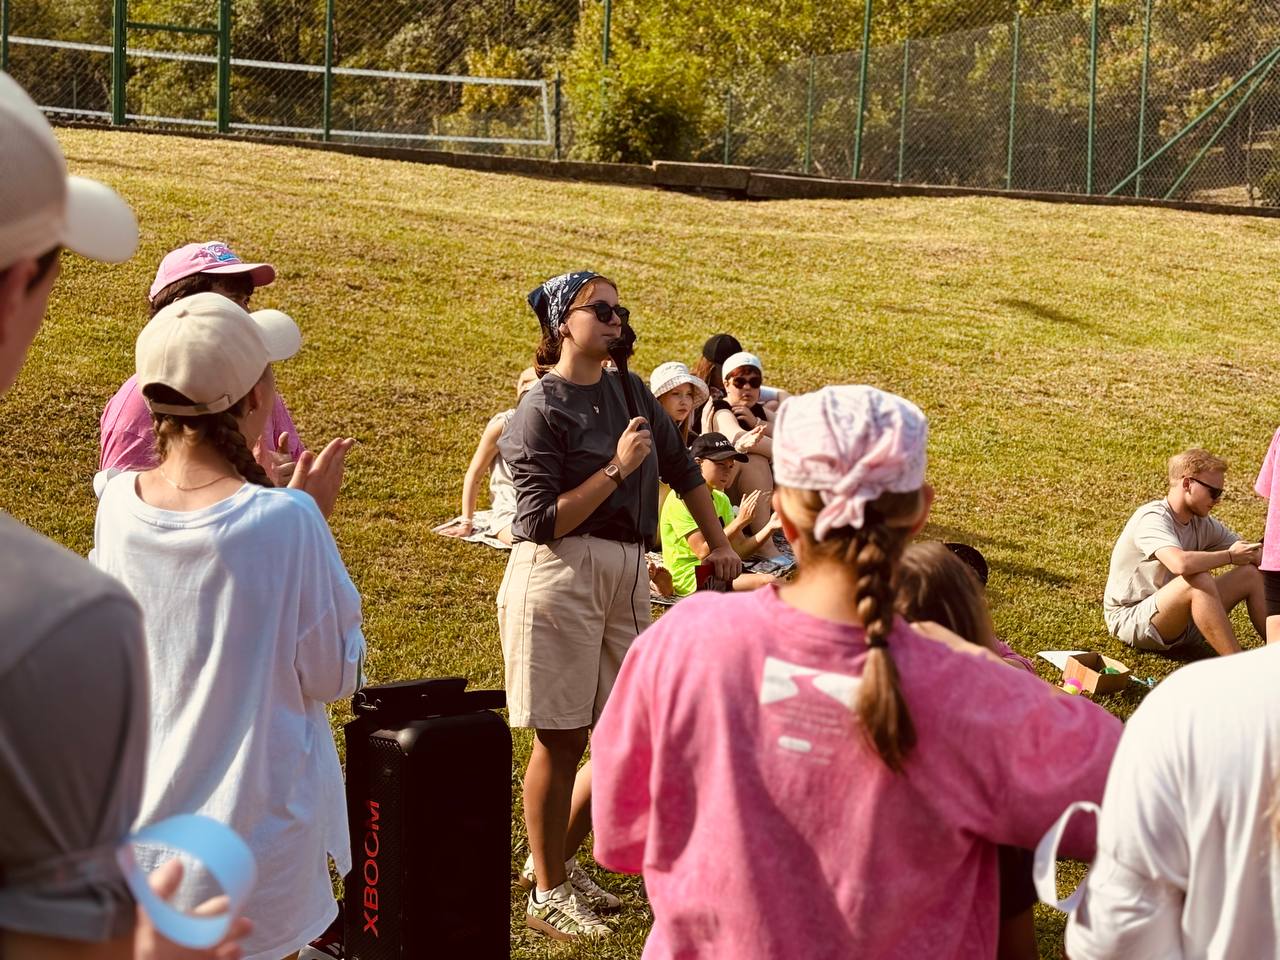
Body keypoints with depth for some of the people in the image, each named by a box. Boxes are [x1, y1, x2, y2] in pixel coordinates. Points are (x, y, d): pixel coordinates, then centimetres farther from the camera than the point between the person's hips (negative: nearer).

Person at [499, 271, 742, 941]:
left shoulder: (630, 392, 12)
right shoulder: (541, 410, -8)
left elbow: (682, 468, 24)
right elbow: (544, 521, -16)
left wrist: (719, 544, 26)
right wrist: (618, 468, -17)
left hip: (626, 579, 7)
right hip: (560, 576, -7)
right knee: (561, 741, 1)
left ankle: (555, 856, 28)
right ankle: (547, 892, 14)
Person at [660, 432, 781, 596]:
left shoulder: (721, 499, 15)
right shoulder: (680, 500, -11)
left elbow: (740, 549, 5)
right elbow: (703, 552, -20)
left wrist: (770, 527, -10)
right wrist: (739, 521, -23)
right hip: (689, 578, -8)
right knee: (768, 583, -24)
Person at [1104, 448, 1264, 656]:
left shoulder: (1203, 524, 5)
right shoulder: (1152, 519, -21)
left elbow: (1251, 554, 10)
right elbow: (1181, 564, -40)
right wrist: (1230, 556, -23)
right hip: (1130, 621, -9)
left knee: (1252, 574, -1)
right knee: (1199, 580, -34)